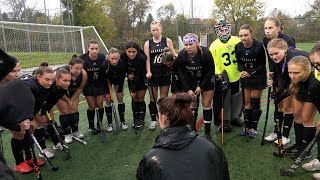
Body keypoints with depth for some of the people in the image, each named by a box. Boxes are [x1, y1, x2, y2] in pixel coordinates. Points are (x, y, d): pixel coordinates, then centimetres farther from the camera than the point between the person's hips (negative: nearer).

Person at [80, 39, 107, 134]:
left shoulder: (102, 57, -14)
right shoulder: (83, 58, -18)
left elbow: (105, 71, -2)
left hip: (99, 84, 1)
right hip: (88, 85, -1)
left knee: (99, 104, 3)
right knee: (91, 106, 1)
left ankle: (99, 124, 23)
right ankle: (91, 126, 19)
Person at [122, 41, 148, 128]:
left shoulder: (141, 58, -33)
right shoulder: (123, 56, -20)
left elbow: (139, 76, -28)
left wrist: (134, 90, -22)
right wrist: (128, 74, -16)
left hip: (141, 79, -4)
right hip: (132, 79, 4)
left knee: (140, 99, -1)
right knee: (134, 99, 5)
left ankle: (141, 119, 12)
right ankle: (135, 119, 17)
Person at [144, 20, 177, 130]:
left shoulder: (167, 41, 3)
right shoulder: (148, 43, 4)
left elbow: (173, 54, 6)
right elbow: (147, 59, 0)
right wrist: (148, 72, -13)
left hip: (165, 74, 0)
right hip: (152, 75, 1)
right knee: (153, 99, 8)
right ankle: (153, 120, 20)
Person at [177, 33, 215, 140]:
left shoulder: (205, 53, -27)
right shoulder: (181, 55, -19)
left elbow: (210, 71, -18)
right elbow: (182, 74, -9)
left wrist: (201, 87, -18)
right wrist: (188, 89, -12)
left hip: (206, 80, -2)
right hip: (191, 81, 3)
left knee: (206, 104, -4)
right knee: (192, 104, 3)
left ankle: (207, 132, 6)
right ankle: (192, 129, 19)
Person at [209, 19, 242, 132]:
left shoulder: (237, 41, -1)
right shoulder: (214, 45, -5)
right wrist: (218, 73, -17)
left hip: (237, 76, 3)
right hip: (222, 79, -3)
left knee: (236, 99, 16)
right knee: (224, 101, 4)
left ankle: (234, 117, 37)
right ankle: (224, 121, 19)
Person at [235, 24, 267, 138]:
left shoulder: (259, 46, -20)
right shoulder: (238, 47, -8)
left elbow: (262, 64, -11)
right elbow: (239, 62, 2)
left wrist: (250, 73, -22)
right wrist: (241, 71, -18)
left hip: (258, 77, -4)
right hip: (245, 77, 4)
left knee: (255, 102, 1)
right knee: (246, 102, 7)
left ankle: (254, 128, 15)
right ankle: (247, 126, 20)